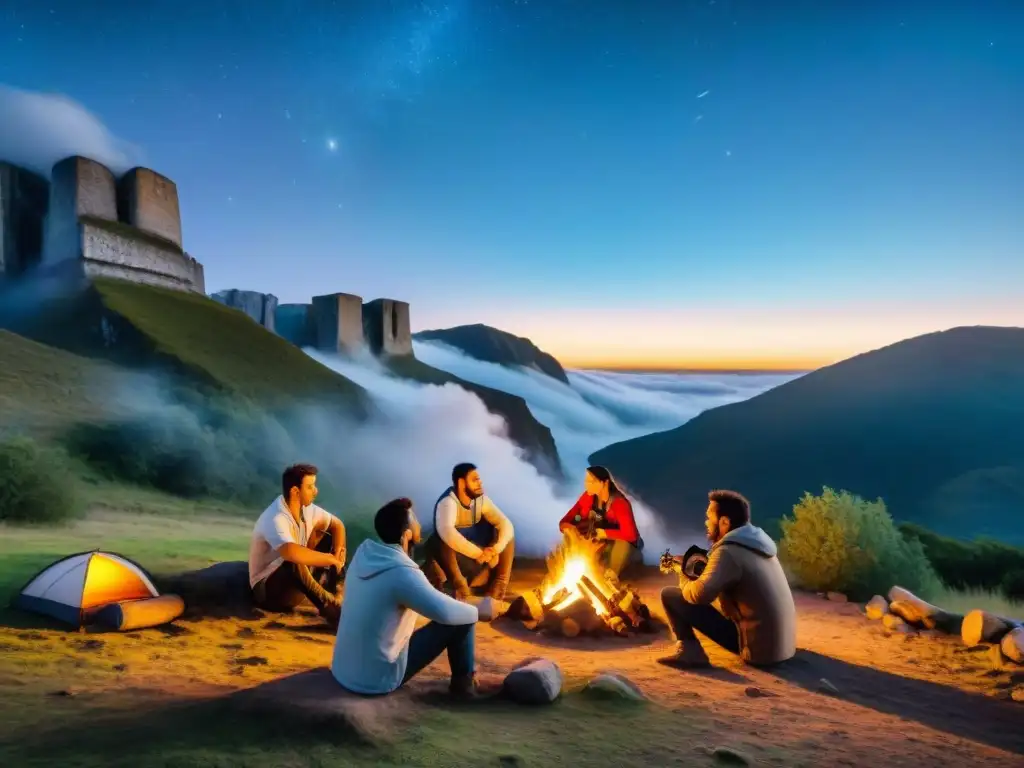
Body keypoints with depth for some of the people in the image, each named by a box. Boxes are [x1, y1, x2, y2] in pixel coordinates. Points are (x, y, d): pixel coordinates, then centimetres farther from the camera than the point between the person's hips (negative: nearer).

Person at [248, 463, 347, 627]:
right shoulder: (275, 519, -30)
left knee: (326, 536, -1)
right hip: (267, 587, -9)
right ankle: (331, 608, -33)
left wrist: (338, 553, -13)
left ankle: (334, 592, -5)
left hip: (298, 583, 9)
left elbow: (337, 525, 7)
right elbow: (291, 553, -48)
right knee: (294, 563, -39)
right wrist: (330, 559, -34)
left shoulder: (307, 509, -5)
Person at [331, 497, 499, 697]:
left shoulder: (365, 551, -2)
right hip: (376, 680, -8)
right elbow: (446, 612, -30)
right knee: (460, 621, -5)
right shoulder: (401, 573, -26)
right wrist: (480, 612, -13)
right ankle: (463, 681, 17)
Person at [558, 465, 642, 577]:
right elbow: (564, 523, -8)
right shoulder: (588, 497, -10)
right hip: (599, 544, 5)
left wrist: (601, 533, -36)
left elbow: (630, 534, -39)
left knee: (621, 546, -38)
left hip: (623, 546, -5)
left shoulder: (619, 503, -27)